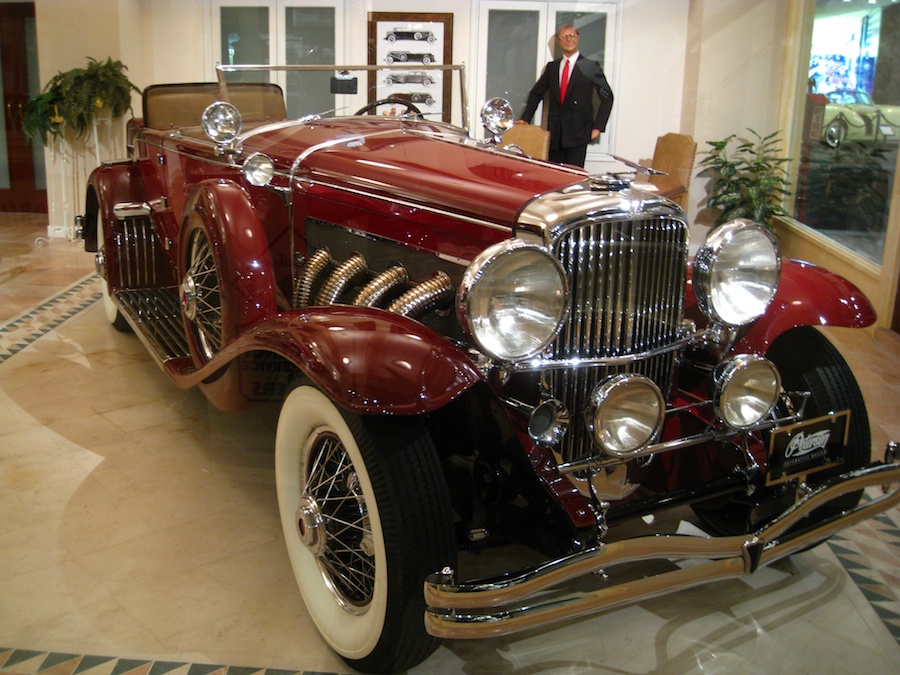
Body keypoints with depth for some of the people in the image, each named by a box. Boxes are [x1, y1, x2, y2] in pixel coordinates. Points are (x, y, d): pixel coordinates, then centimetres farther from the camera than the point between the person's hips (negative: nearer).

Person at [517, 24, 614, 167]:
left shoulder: (591, 67, 1)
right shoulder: (552, 67, 13)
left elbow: (607, 97, 2)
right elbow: (536, 93, 21)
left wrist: (597, 127, -4)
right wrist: (525, 118, 11)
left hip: (578, 133, -4)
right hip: (555, 133, 4)